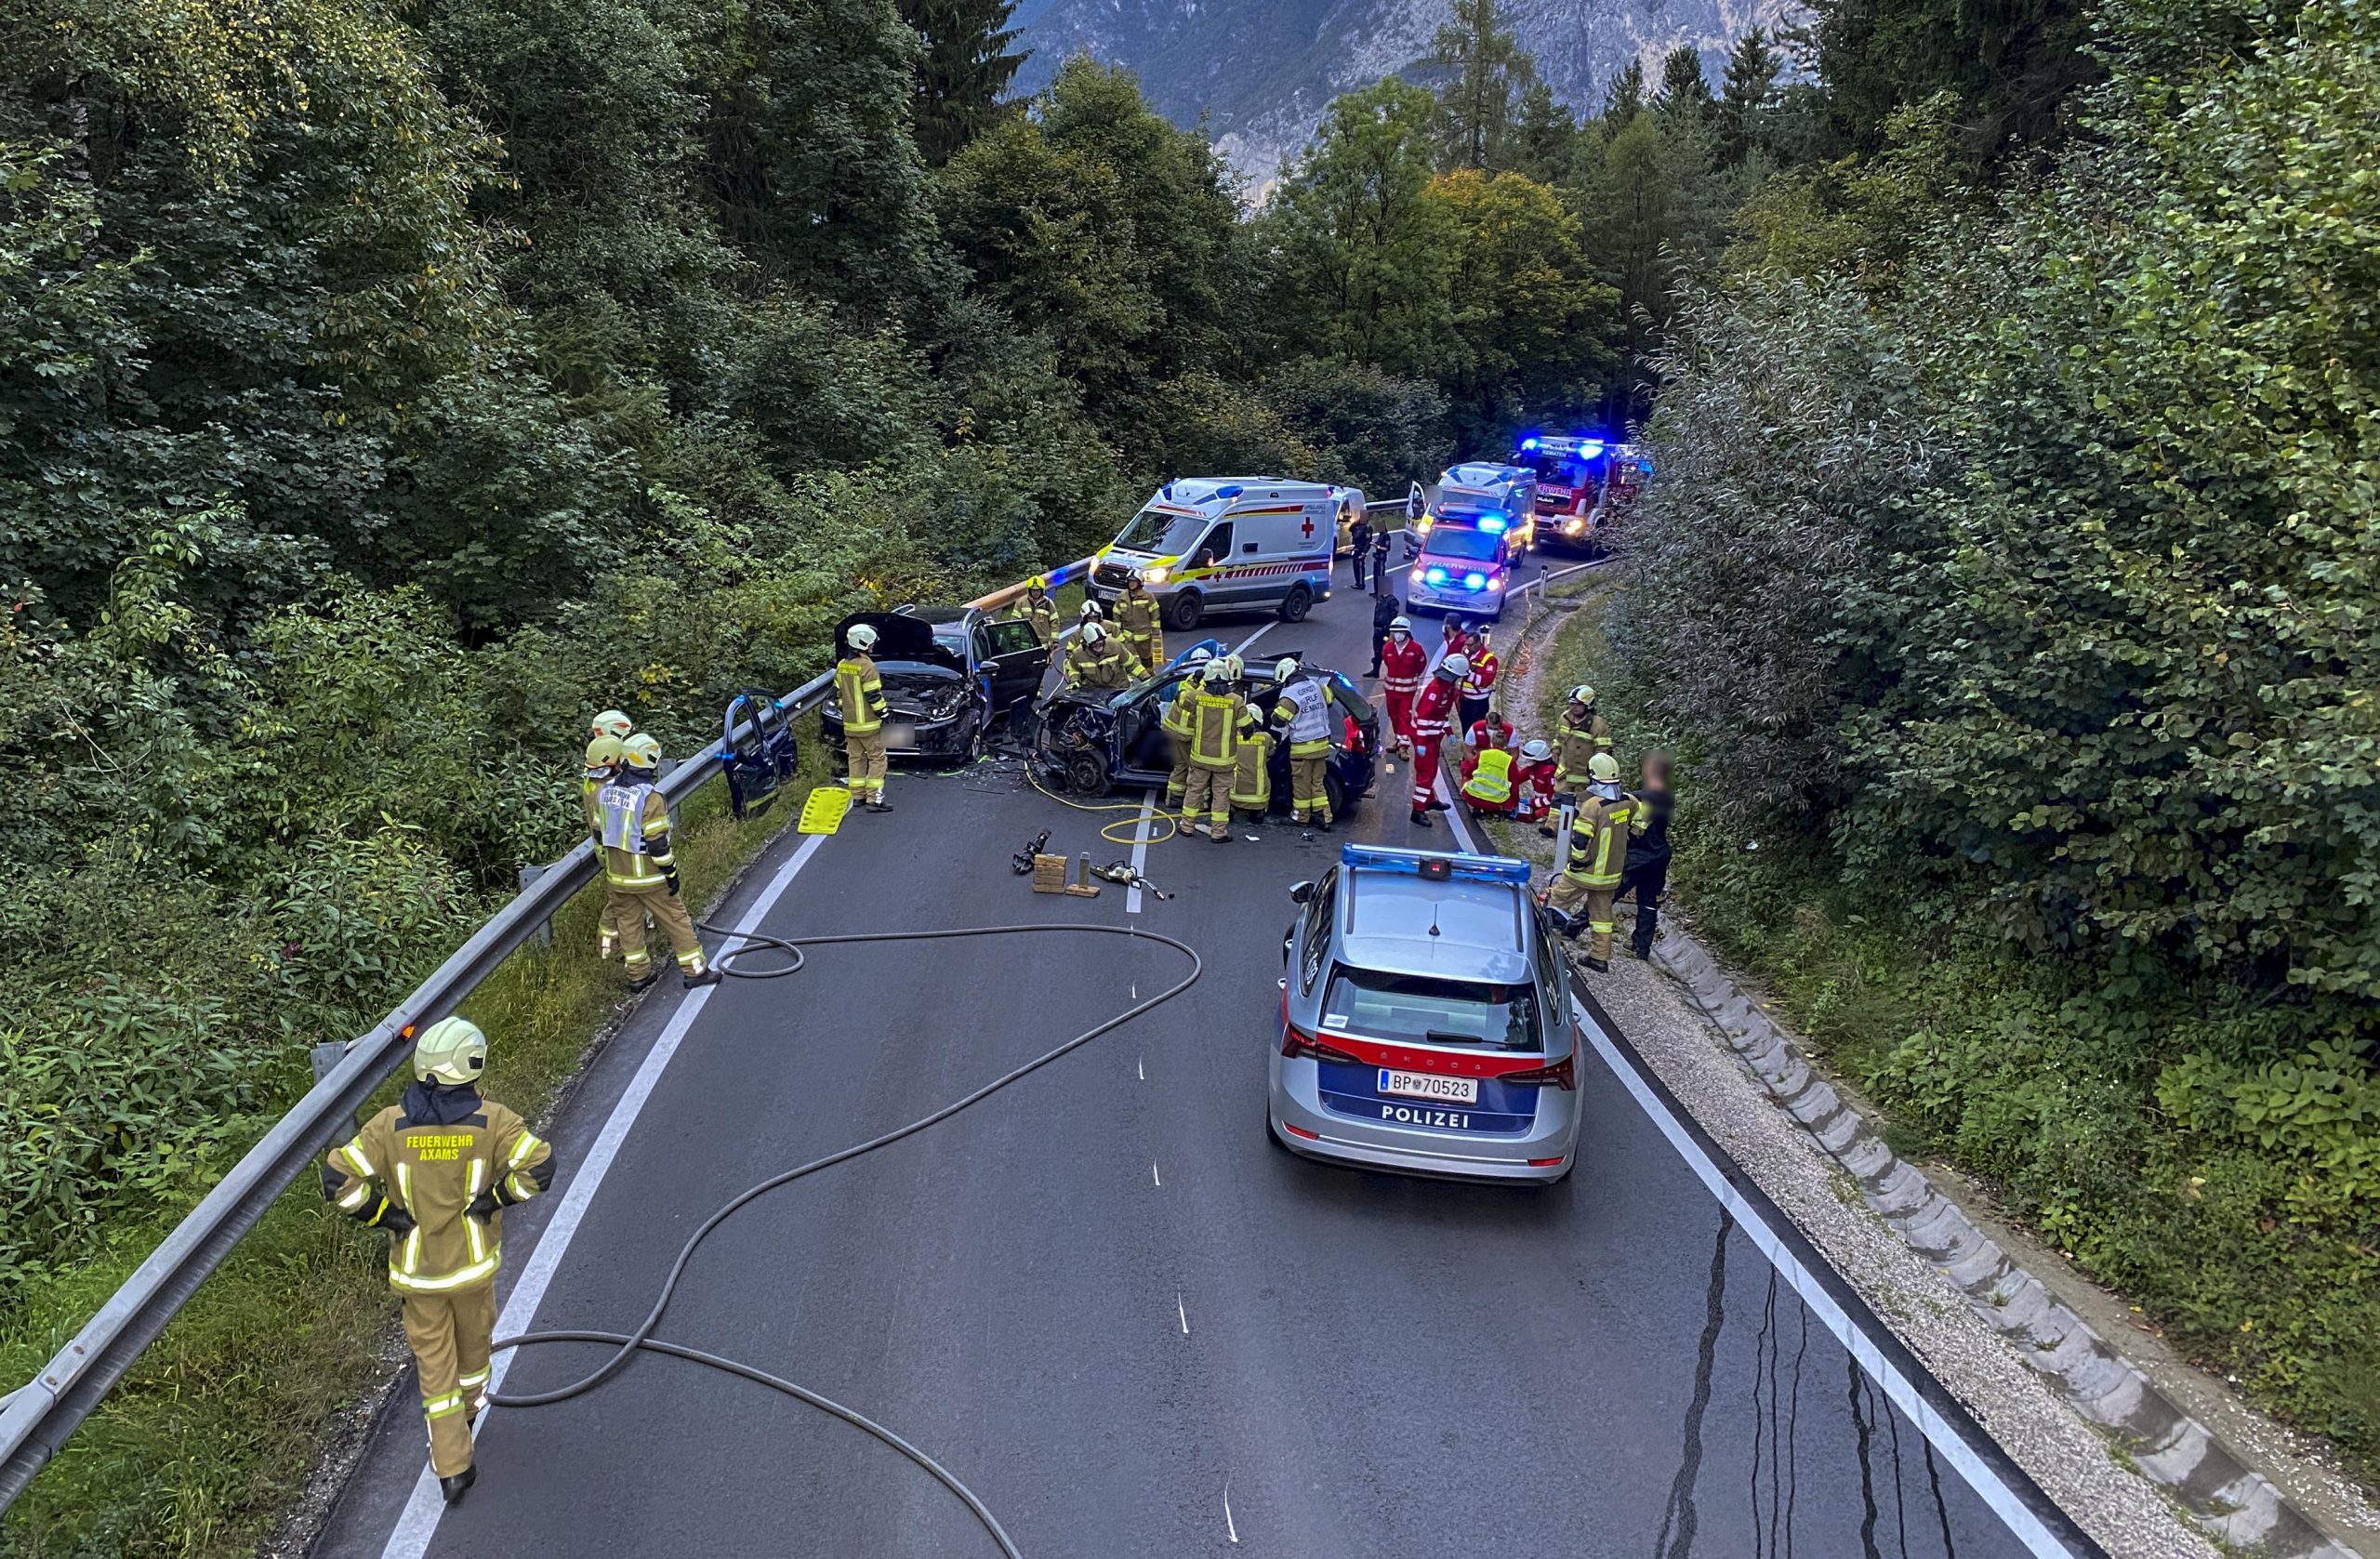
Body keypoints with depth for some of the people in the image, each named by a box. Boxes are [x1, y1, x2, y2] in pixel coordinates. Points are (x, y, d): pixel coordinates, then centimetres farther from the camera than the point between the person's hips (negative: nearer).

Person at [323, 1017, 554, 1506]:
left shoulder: (391, 1124, -11)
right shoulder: (490, 1120, -15)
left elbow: (338, 1180, -15)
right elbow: (538, 1165, -24)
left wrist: (386, 1215, -4)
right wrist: (493, 1198, -10)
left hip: (414, 1272, 1)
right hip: (473, 1264, 0)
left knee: (434, 1364, 12)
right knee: (473, 1345, 26)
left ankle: (451, 1466, 13)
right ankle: (468, 1412, 49)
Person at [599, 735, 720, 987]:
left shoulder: (607, 792, 2)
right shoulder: (650, 796, -21)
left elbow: (602, 833, 11)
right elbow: (658, 842, -20)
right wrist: (671, 872, -12)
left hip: (618, 874, 7)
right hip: (648, 876, -7)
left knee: (629, 923, 16)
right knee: (677, 920, 4)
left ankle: (638, 975, 23)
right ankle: (695, 970, 10)